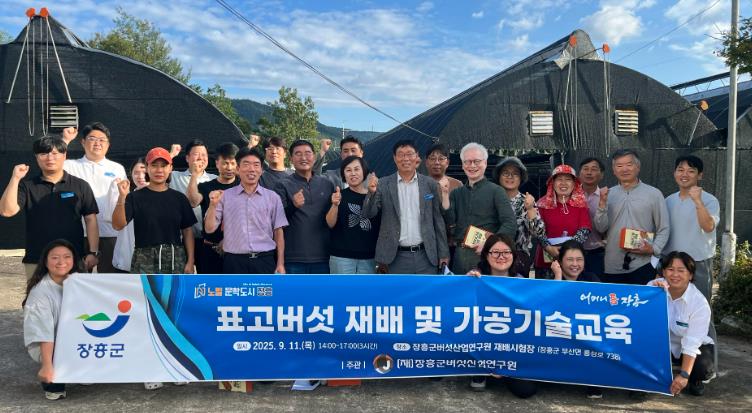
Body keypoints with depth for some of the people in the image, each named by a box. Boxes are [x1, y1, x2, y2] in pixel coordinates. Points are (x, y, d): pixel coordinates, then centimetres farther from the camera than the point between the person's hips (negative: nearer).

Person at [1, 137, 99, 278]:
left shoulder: (80, 186, 4)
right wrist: (15, 179, -12)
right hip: (36, 261, 1)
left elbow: (90, 220, 3)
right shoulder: (27, 186, 6)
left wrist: (93, 252, -4)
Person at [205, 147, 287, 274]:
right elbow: (209, 229, 2)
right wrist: (213, 204, -14)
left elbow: (278, 232, 7)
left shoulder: (273, 197, 5)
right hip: (234, 262, 0)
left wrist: (280, 263, 2)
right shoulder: (225, 196, 3)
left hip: (265, 261, 1)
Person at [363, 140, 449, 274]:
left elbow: (438, 220, 6)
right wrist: (372, 192, -24)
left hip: (426, 255, 1)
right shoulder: (383, 184, 0)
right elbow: (369, 213, -5)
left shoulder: (430, 184, 3)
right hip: (396, 257, -1)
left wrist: (443, 253, 5)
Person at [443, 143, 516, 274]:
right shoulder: (457, 193, 11)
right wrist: (444, 194, -6)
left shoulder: (496, 191, -1)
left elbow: (510, 224, -9)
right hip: (459, 256, 4)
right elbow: (449, 221, 1)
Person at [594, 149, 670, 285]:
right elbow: (600, 228, 1)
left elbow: (663, 229, 2)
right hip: (612, 266, 2)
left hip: (643, 265, -2)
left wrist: (654, 249, -13)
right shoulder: (608, 194, 8)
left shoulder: (654, 194, 2)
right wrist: (602, 203, -10)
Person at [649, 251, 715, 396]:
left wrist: (684, 375, -31)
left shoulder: (700, 303, -22)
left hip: (695, 348, -1)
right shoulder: (655, 285, -15)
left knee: (703, 369, -32)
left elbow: (692, 343, -25)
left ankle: (695, 380, 8)